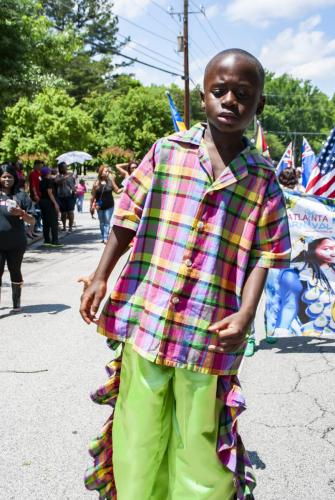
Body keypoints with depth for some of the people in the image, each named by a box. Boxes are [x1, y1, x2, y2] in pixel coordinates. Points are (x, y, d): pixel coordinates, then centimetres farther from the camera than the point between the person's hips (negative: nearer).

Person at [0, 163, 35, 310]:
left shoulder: (21, 195, -2)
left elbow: (32, 221, -1)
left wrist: (21, 213, -20)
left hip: (16, 243, -1)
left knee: (15, 271, 12)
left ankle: (16, 302, 24)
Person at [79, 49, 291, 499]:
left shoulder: (263, 179, 2)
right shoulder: (166, 152, 3)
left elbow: (264, 254, 0)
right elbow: (129, 218, 6)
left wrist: (246, 313, -13)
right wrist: (100, 276, 2)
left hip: (210, 335, 0)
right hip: (146, 320, 1)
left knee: (200, 441, 9)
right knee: (140, 434, 14)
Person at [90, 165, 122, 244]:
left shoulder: (110, 181, -2)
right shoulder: (96, 183, -6)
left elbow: (117, 190, 3)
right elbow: (93, 196, -2)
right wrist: (91, 207, -1)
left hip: (109, 205, 0)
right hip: (100, 206, 0)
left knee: (107, 222, -4)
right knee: (102, 223, 11)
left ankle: (105, 238, -3)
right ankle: (103, 237, 24)